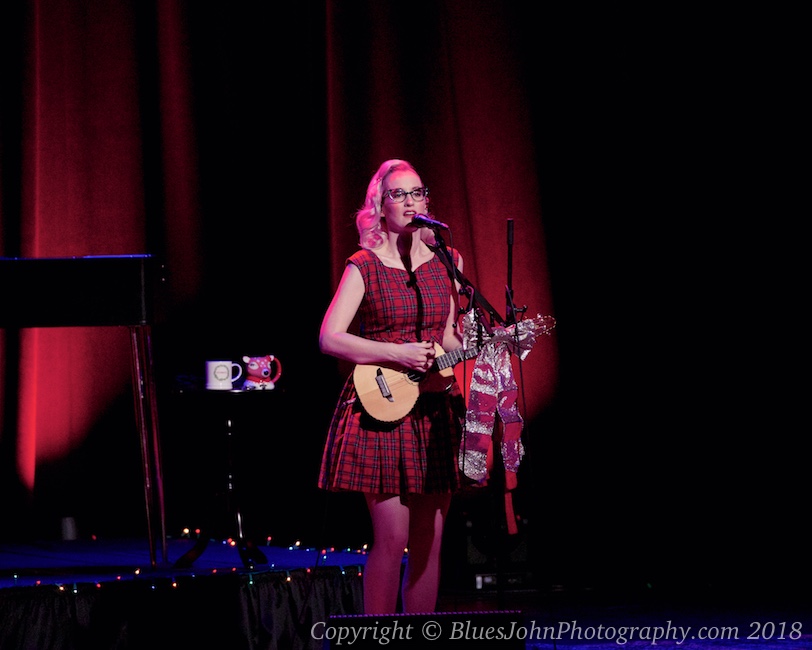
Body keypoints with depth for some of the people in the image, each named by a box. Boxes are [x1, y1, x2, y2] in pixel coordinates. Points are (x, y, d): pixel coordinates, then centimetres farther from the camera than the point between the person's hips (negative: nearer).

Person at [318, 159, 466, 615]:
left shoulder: (446, 261, 11)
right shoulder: (365, 266, -2)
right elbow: (329, 338, -9)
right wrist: (396, 355, -17)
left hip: (436, 411, 4)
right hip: (382, 409, -4)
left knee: (430, 538, 5)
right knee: (392, 538, -8)